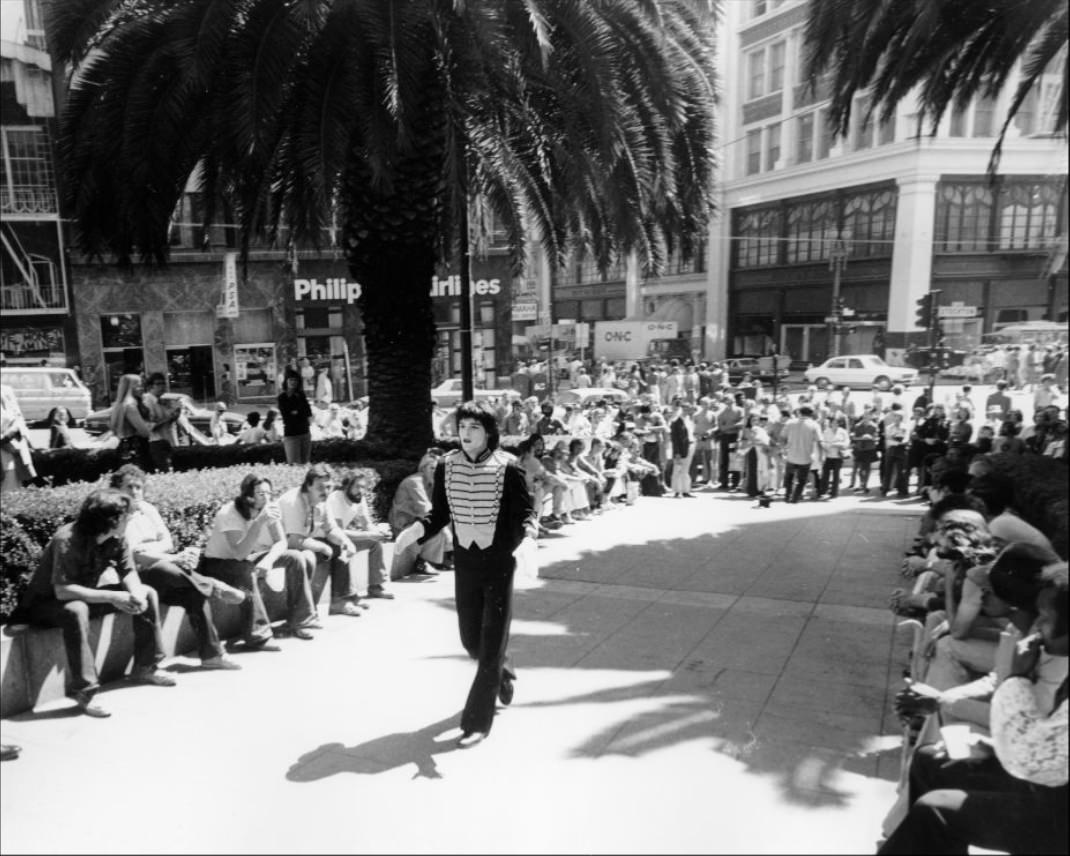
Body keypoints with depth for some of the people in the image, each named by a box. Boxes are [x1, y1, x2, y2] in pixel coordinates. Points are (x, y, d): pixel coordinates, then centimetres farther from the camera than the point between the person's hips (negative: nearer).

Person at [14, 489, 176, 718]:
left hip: (87, 595, 7)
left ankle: (144, 668, 6)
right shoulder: (67, 540, -32)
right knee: (76, 611, -41)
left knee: (147, 594, -2)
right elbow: (62, 590, -36)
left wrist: (136, 594, -27)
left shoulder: (116, 538, -11)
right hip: (47, 603, -7)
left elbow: (129, 572, -5)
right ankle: (83, 692, -32)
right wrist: (110, 597, -38)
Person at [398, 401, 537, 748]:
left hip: (499, 565, -4)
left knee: (491, 644, 1)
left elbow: (525, 512, -7)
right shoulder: (446, 466, -3)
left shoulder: (507, 468, -14)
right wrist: (417, 529, -15)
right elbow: (440, 513, 4)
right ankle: (502, 672, 49)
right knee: (471, 641, 16)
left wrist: (527, 535, -28)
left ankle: (478, 721, 16)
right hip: (464, 565, 4)